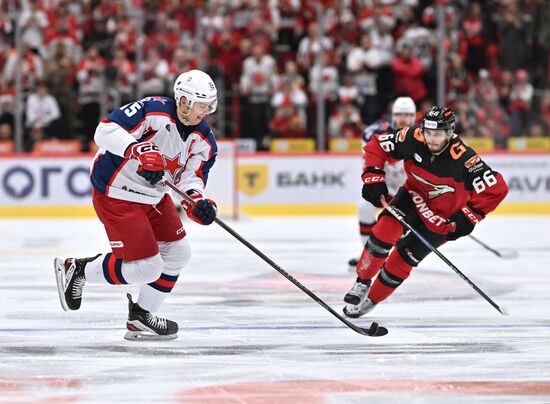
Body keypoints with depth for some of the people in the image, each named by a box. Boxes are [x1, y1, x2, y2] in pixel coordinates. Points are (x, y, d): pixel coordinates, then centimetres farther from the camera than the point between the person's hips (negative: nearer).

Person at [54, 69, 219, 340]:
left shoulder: (204, 141, -3)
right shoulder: (153, 110, -25)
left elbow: (191, 176, -7)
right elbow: (106, 130, -31)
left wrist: (196, 199, -29)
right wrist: (138, 150, -46)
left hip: (154, 195, 9)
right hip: (115, 194, -9)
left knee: (177, 253, 11)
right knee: (146, 267, -10)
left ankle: (140, 318, 27)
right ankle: (75, 270, 9)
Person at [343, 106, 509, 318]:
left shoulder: (463, 159, -34)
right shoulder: (413, 139, -24)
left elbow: (496, 188, -31)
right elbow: (377, 146, -10)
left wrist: (468, 217, -29)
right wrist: (373, 178, -20)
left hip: (443, 216, -2)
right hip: (414, 196, 2)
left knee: (404, 256, -7)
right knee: (385, 230, -23)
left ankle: (371, 300, 12)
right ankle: (363, 282, -4)